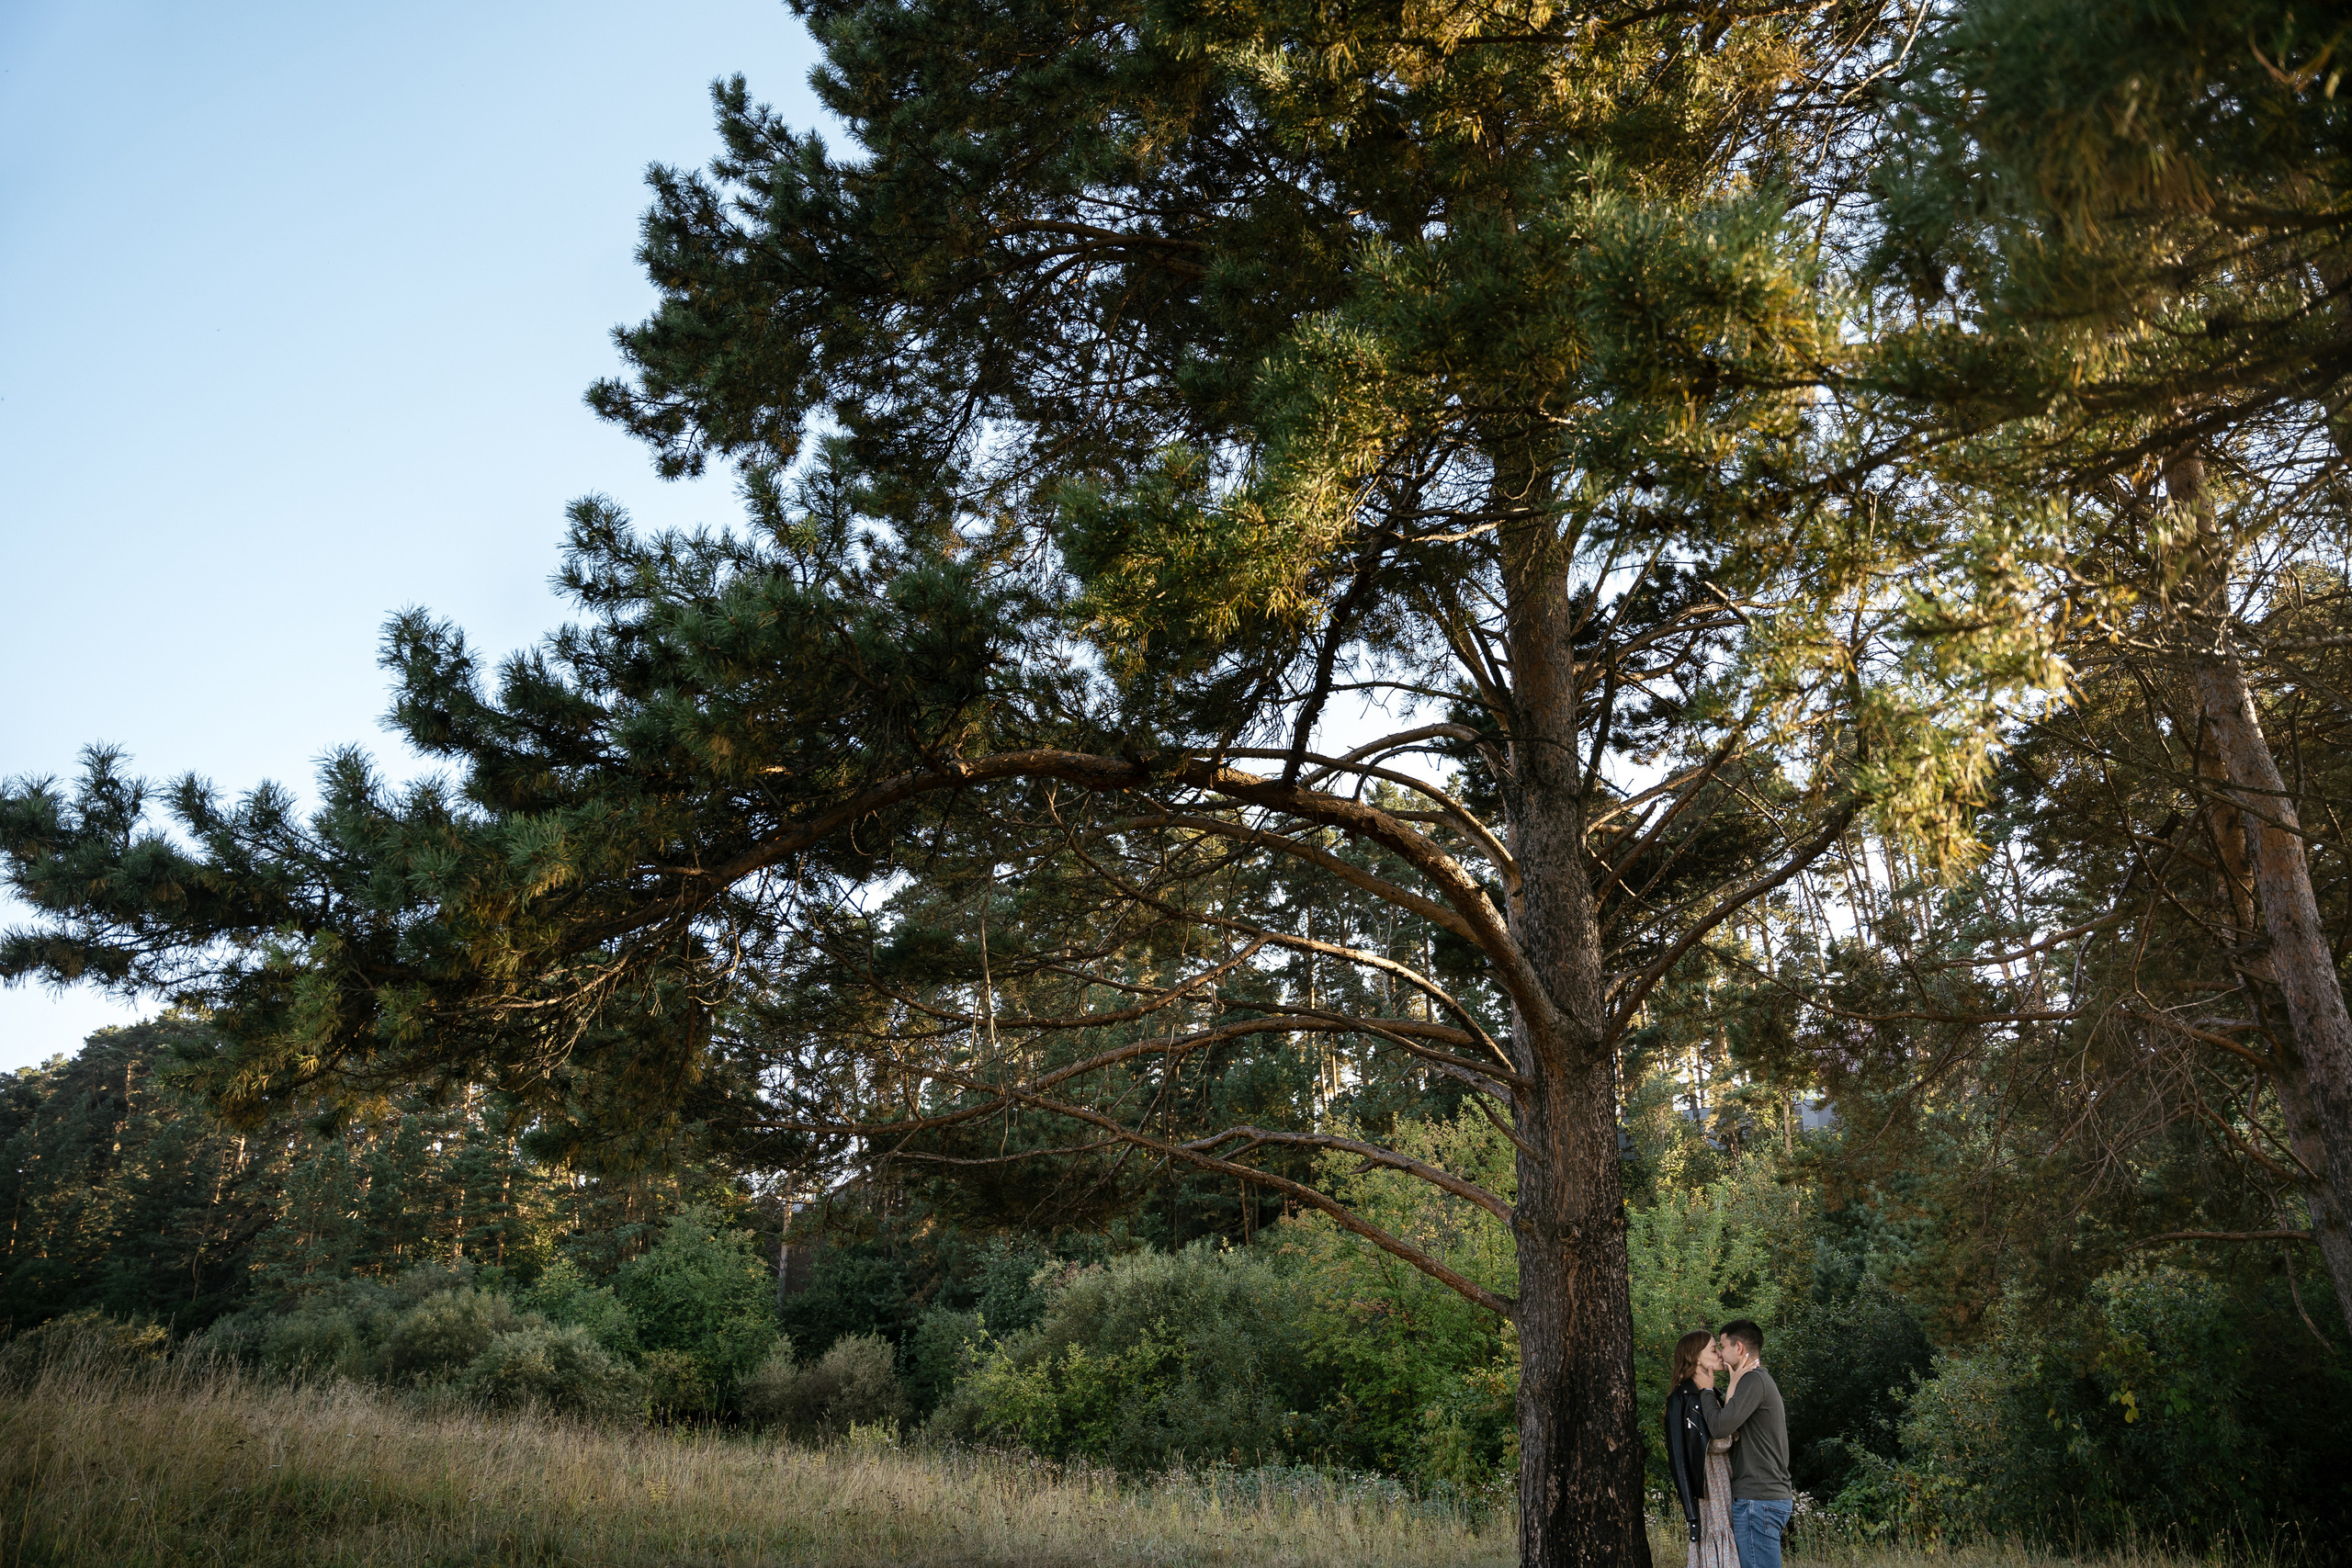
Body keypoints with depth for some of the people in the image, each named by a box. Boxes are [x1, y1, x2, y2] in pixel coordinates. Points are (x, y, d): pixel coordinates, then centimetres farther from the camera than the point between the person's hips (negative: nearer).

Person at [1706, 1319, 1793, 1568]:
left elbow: (1721, 1426, -20)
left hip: (1759, 1500, -10)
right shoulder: (1764, 1380, 21)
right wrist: (1732, 1389, 2)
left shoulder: (1753, 1380, -11)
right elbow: (1733, 1428, 16)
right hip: (1774, 1496, 10)